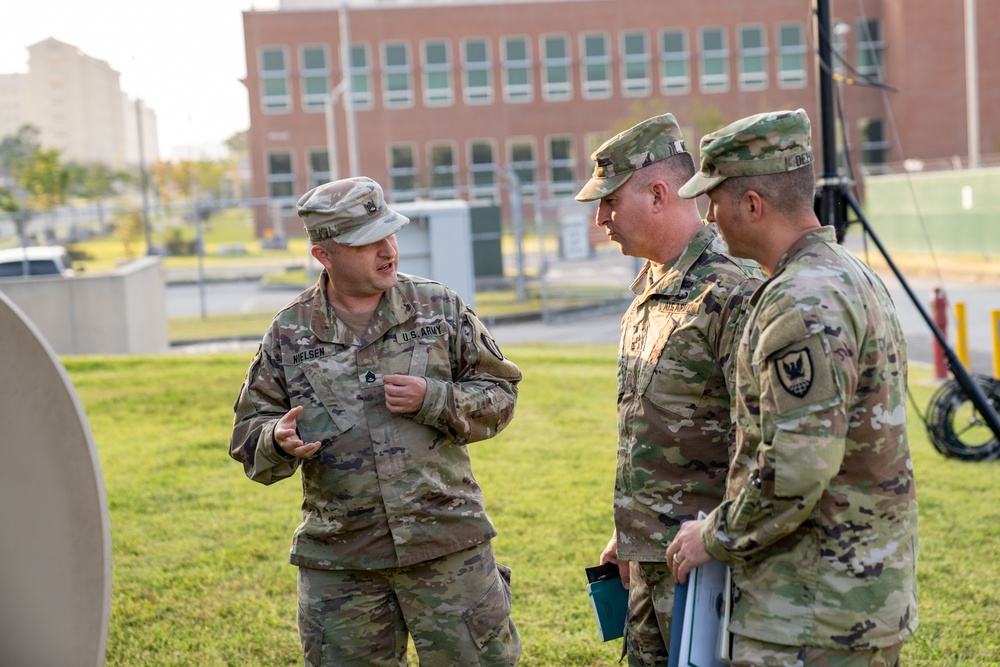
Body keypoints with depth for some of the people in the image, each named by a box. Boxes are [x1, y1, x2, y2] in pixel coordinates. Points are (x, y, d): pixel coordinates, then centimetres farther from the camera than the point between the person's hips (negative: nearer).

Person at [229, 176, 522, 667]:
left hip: (447, 547, -1)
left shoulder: (440, 308, 2)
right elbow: (249, 435, 6)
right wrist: (279, 442, -17)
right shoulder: (289, 333, 3)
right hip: (338, 562, 1)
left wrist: (434, 400, -13)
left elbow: (499, 395, 5)